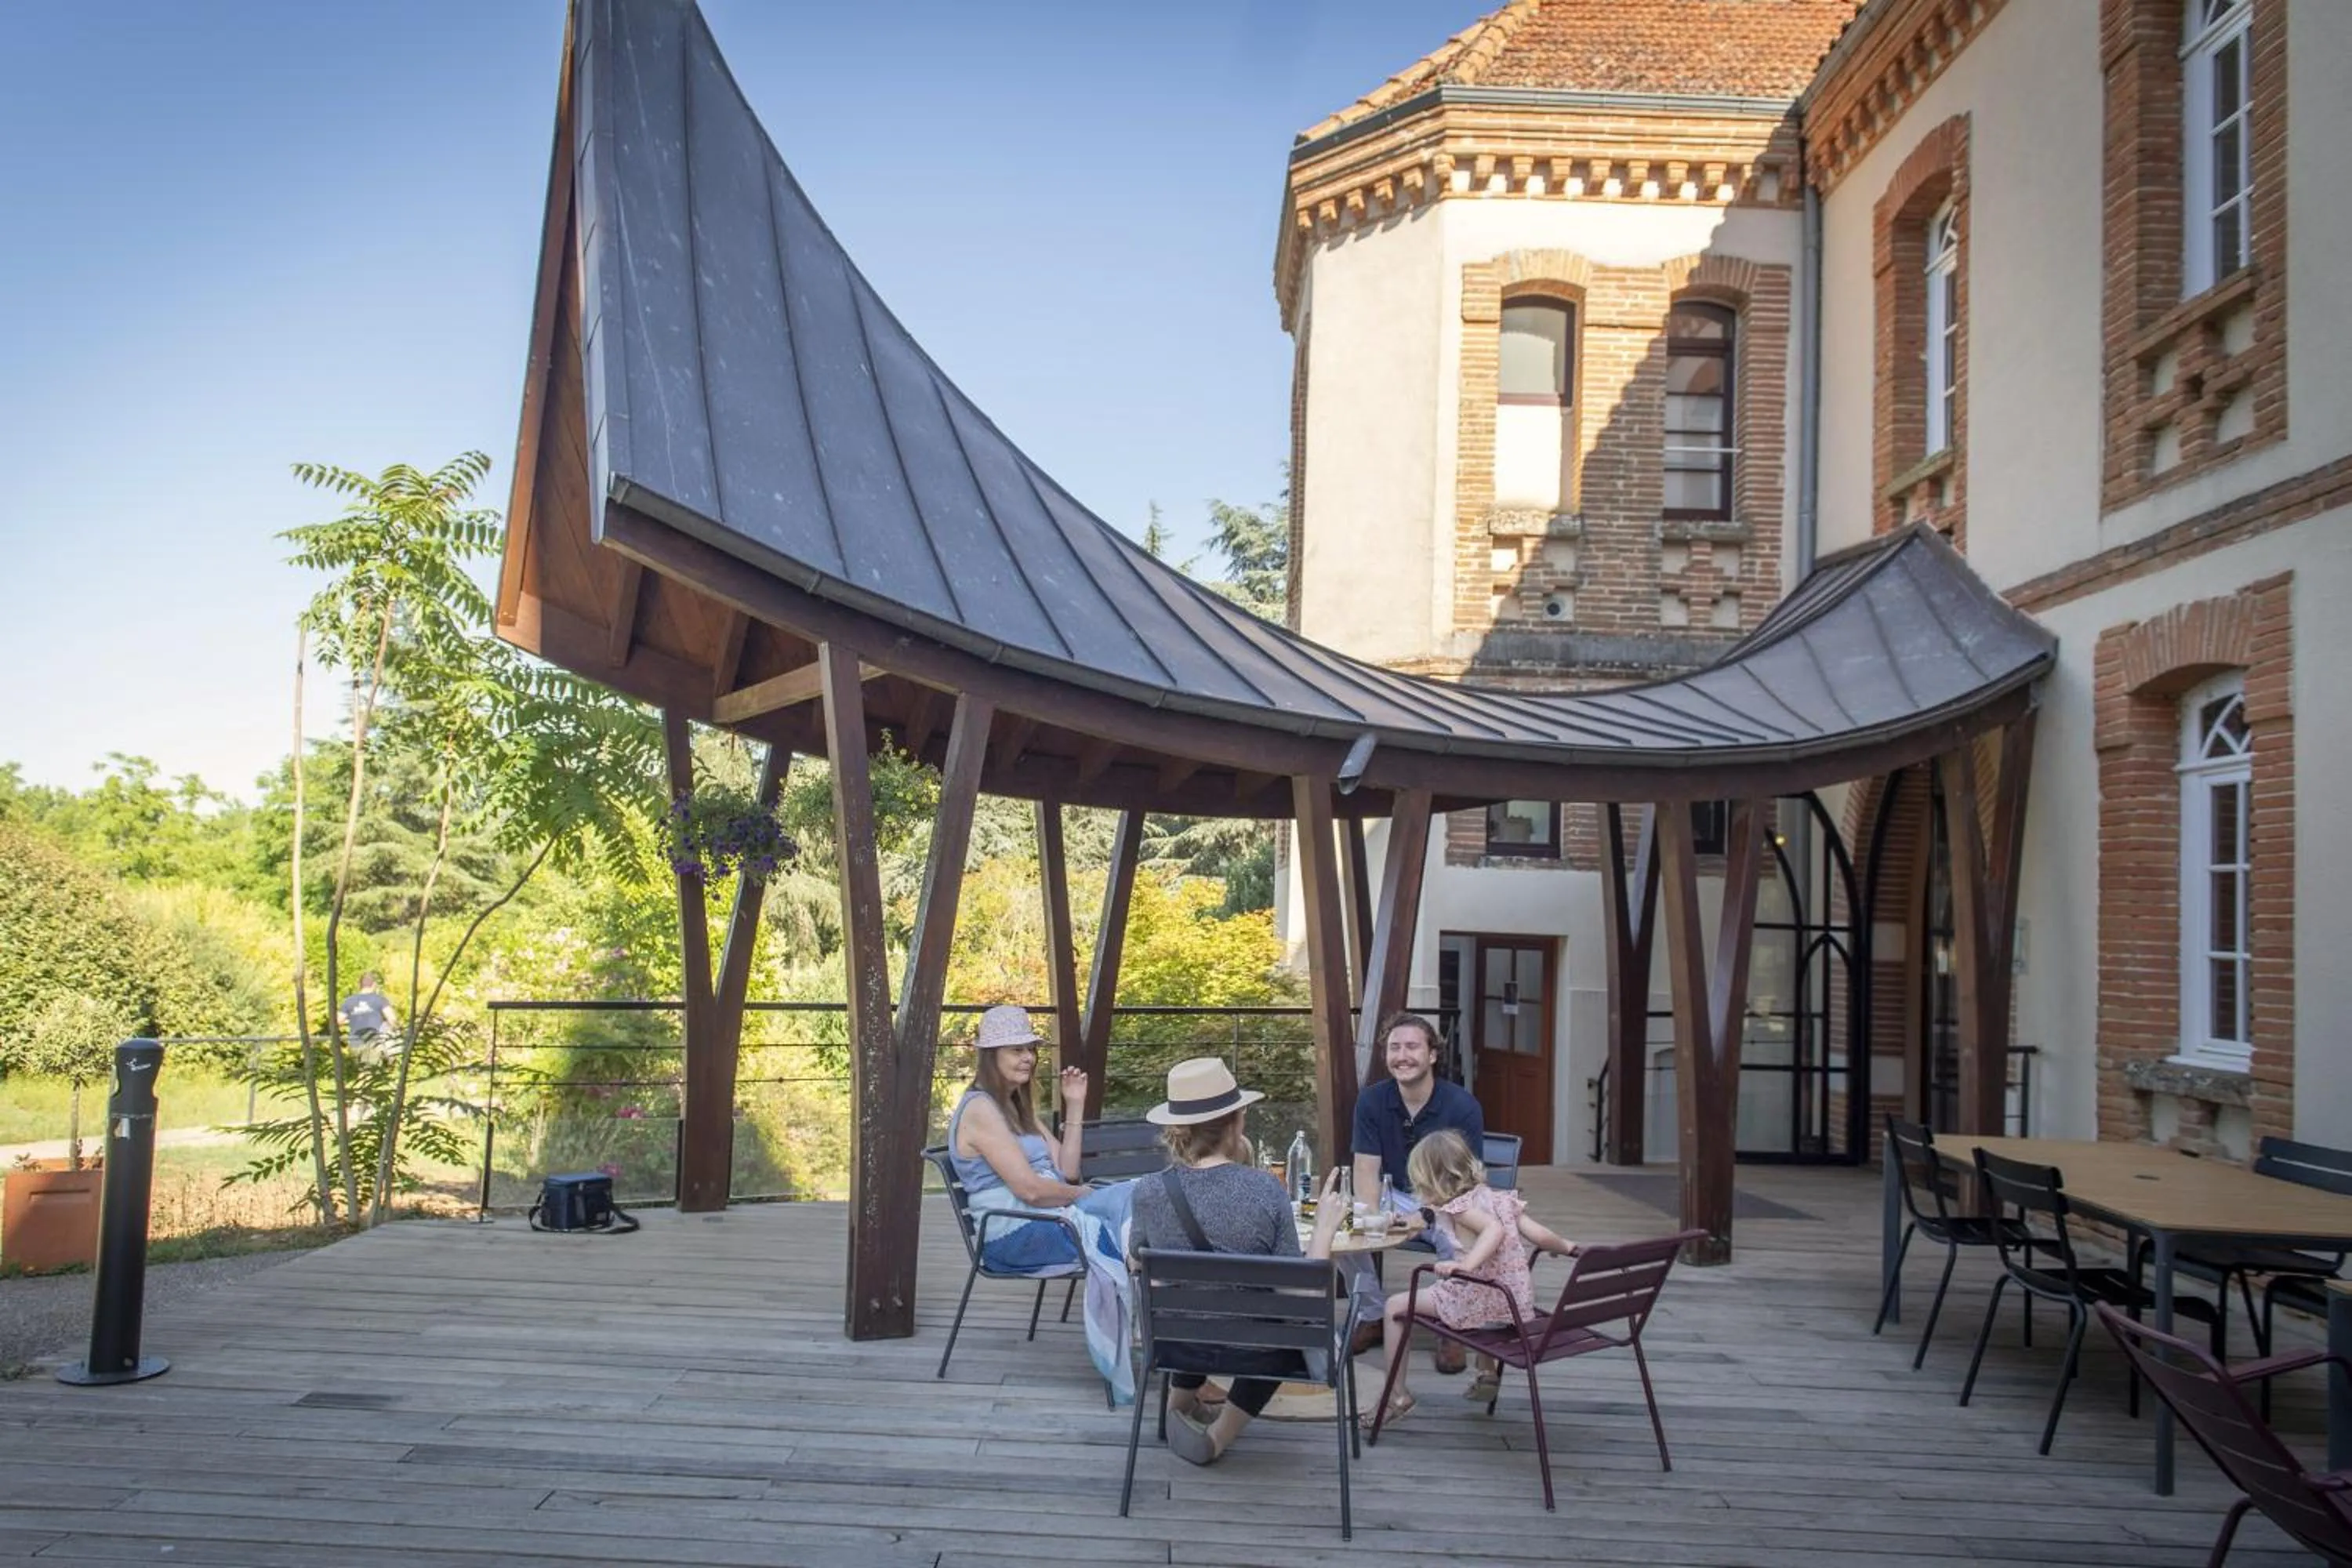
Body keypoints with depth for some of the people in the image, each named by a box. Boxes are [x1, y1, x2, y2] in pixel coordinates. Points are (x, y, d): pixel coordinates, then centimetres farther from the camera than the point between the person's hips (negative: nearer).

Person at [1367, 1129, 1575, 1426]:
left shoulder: (1460, 1207, -11)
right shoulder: (1503, 1199, 9)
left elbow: (1494, 1229, -30)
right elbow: (1540, 1235, 3)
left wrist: (1466, 1265, -39)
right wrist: (1568, 1246, 20)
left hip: (1481, 1304, -8)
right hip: (1517, 1305, 8)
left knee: (1394, 1307, 3)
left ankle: (1397, 1397, 4)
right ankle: (1487, 1374, 47)